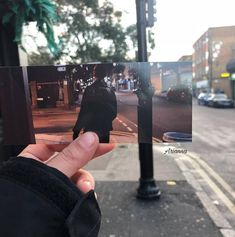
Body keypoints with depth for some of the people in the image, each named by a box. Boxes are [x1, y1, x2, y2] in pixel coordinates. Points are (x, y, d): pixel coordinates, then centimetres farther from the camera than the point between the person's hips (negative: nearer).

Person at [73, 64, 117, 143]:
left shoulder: (89, 89, -11)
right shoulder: (110, 91, 2)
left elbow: (83, 112, -14)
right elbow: (114, 113, 8)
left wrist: (76, 130, -6)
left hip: (90, 130, -3)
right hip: (104, 131, 4)